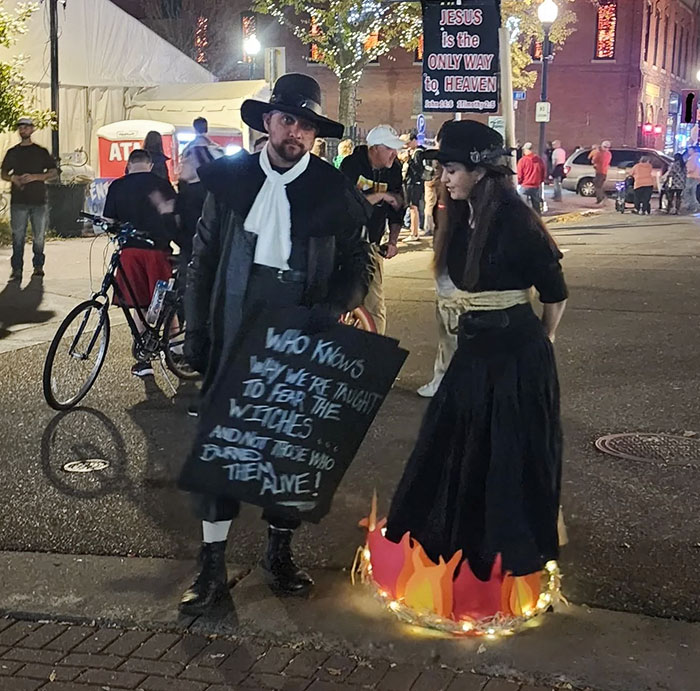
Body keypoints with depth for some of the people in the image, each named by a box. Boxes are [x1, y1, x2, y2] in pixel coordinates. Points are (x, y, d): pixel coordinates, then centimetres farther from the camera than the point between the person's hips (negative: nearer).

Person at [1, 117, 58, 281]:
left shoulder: (41, 152, 8)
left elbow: (54, 173, 5)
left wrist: (35, 177, -10)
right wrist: (13, 178, -7)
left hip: (39, 201, -1)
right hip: (18, 201, 1)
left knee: (39, 236, 2)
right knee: (17, 236, -4)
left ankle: (38, 266, 15)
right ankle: (16, 269, -1)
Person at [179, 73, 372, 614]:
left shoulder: (334, 190, 0)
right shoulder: (230, 178, 3)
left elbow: (358, 263, 3)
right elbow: (204, 258, 6)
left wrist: (330, 312, -14)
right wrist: (197, 331, 1)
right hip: (233, 335, 1)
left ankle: (280, 553, 26)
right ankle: (212, 564, 11)